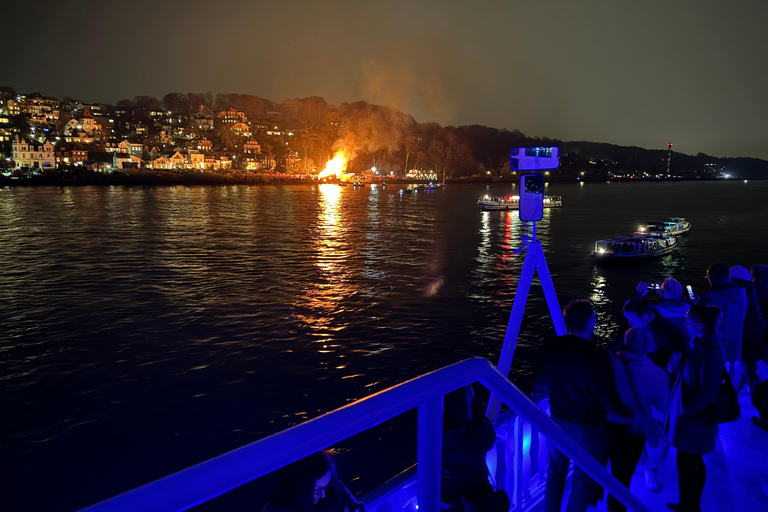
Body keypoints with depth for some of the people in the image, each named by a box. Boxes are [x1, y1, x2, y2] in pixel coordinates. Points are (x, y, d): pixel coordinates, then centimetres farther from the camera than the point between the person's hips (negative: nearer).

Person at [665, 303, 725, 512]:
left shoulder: (709, 352, -26)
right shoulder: (703, 343, 2)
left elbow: (707, 393, -24)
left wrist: (685, 410, -14)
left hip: (695, 420, -9)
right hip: (691, 417, 9)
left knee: (688, 465, 7)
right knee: (690, 464, 22)